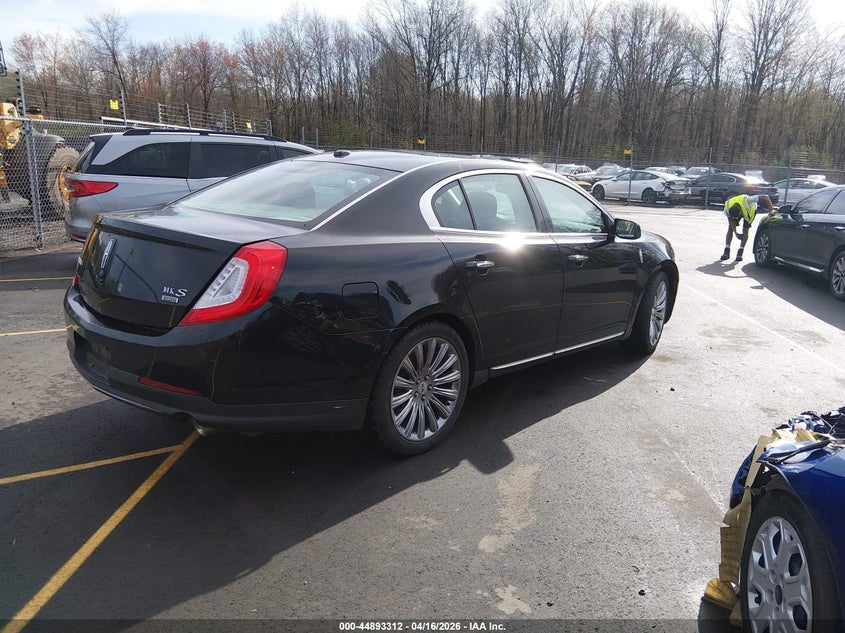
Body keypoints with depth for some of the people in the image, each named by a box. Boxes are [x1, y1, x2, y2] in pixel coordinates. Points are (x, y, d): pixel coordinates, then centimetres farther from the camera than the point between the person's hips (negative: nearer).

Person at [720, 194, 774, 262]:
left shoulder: (746, 201, -47)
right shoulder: (727, 208, -36)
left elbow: (765, 197, -41)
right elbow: (731, 220, -20)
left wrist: (771, 209, -46)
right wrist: (736, 233, -24)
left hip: (750, 210, -2)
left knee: (745, 230, -13)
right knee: (730, 228, -11)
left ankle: (740, 253, -11)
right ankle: (726, 252, -7)